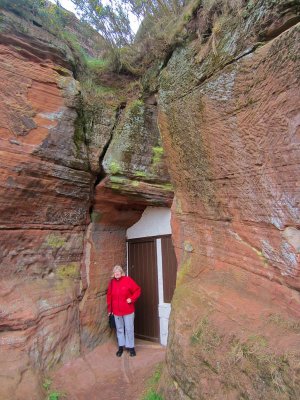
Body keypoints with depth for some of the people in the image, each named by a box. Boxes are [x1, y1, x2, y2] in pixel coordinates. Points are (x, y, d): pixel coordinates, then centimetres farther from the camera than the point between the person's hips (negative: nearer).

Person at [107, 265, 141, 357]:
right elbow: (109, 296, 7)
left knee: (129, 329, 6)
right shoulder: (112, 282, -1)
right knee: (119, 329, 16)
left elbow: (137, 290, -7)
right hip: (116, 311, 3)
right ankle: (121, 347, 31)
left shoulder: (128, 280, -12)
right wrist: (109, 309, 9)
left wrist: (132, 299, -18)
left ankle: (131, 347, 22)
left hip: (128, 310, -3)